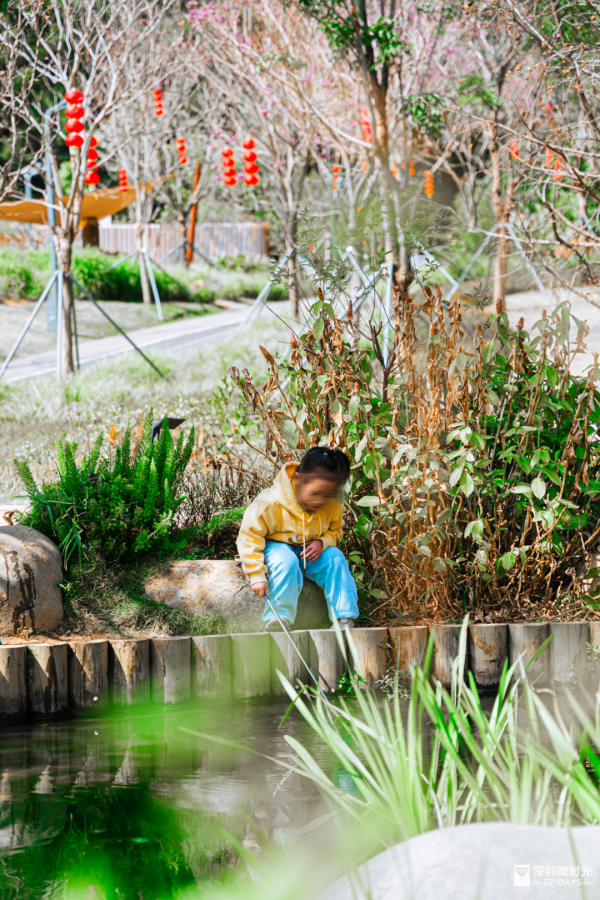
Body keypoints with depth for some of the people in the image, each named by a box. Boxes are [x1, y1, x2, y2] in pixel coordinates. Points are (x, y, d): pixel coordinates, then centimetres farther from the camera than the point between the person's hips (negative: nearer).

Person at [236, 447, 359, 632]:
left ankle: (344, 619, -17)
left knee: (335, 558, -22)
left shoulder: (332, 506, -13)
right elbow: (249, 536, -24)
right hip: (276, 545, -4)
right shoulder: (270, 504, -30)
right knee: (286, 562, -37)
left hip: (309, 551, 4)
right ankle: (278, 620, -30)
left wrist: (322, 542, -20)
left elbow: (335, 531, 6)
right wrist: (256, 576, -29)